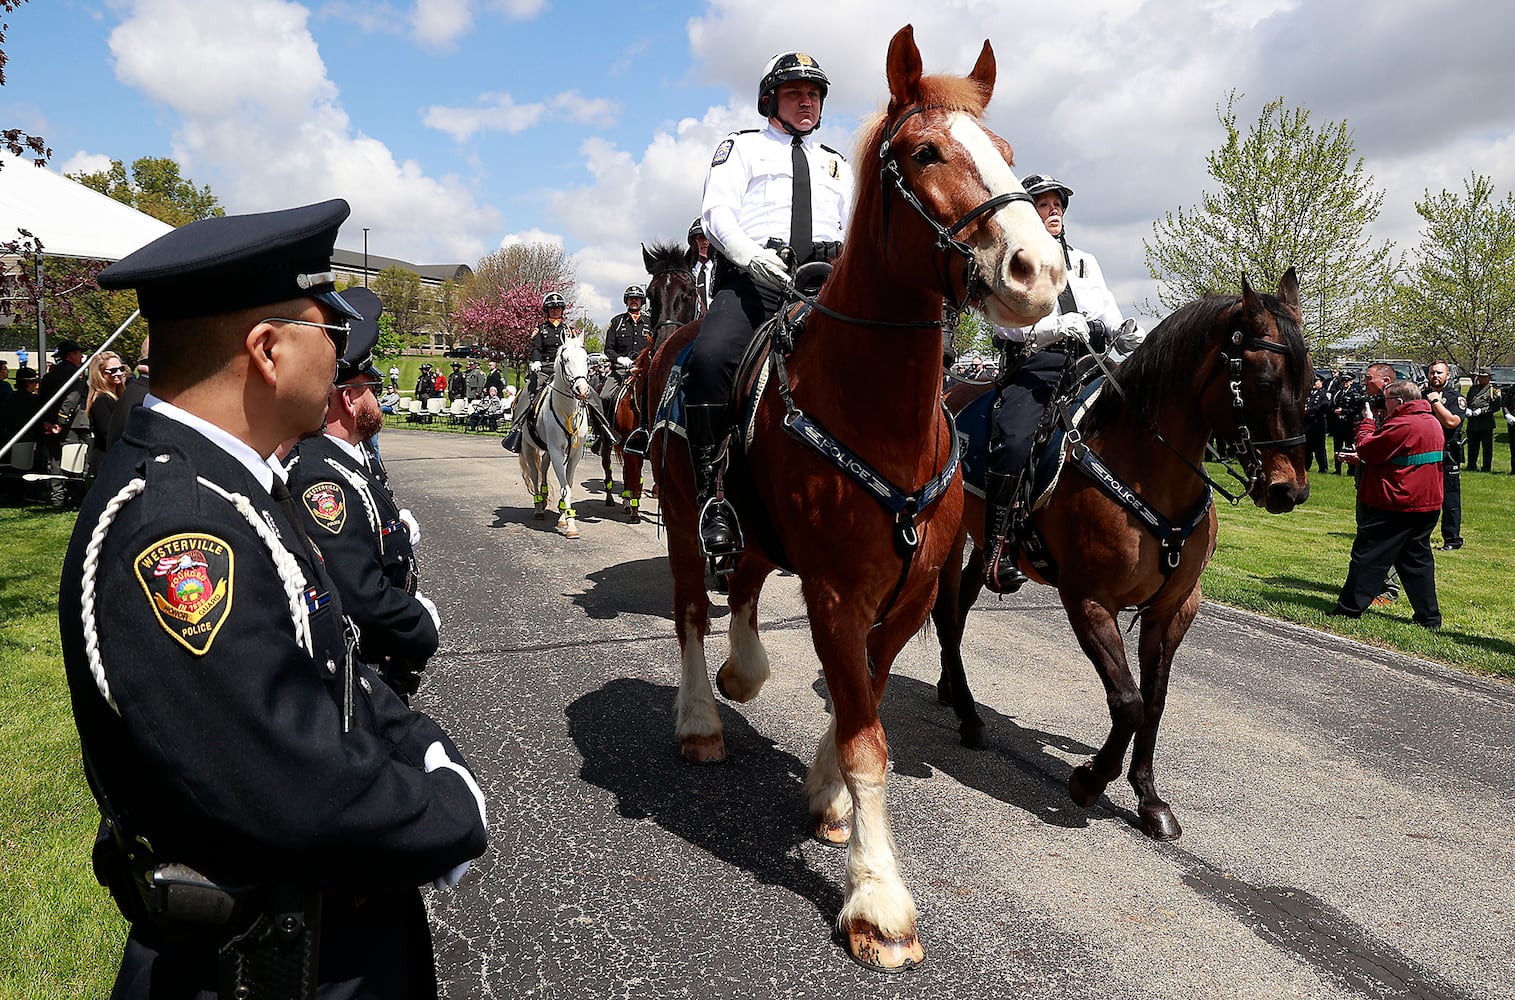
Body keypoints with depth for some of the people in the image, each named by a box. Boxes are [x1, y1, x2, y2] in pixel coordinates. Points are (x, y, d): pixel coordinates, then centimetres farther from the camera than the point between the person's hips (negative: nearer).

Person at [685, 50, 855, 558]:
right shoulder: (743, 147, 22)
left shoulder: (837, 165, 35)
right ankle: (711, 495, -26)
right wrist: (748, 255, -17)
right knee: (709, 358, -33)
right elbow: (717, 210, 4)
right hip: (753, 278, -3)